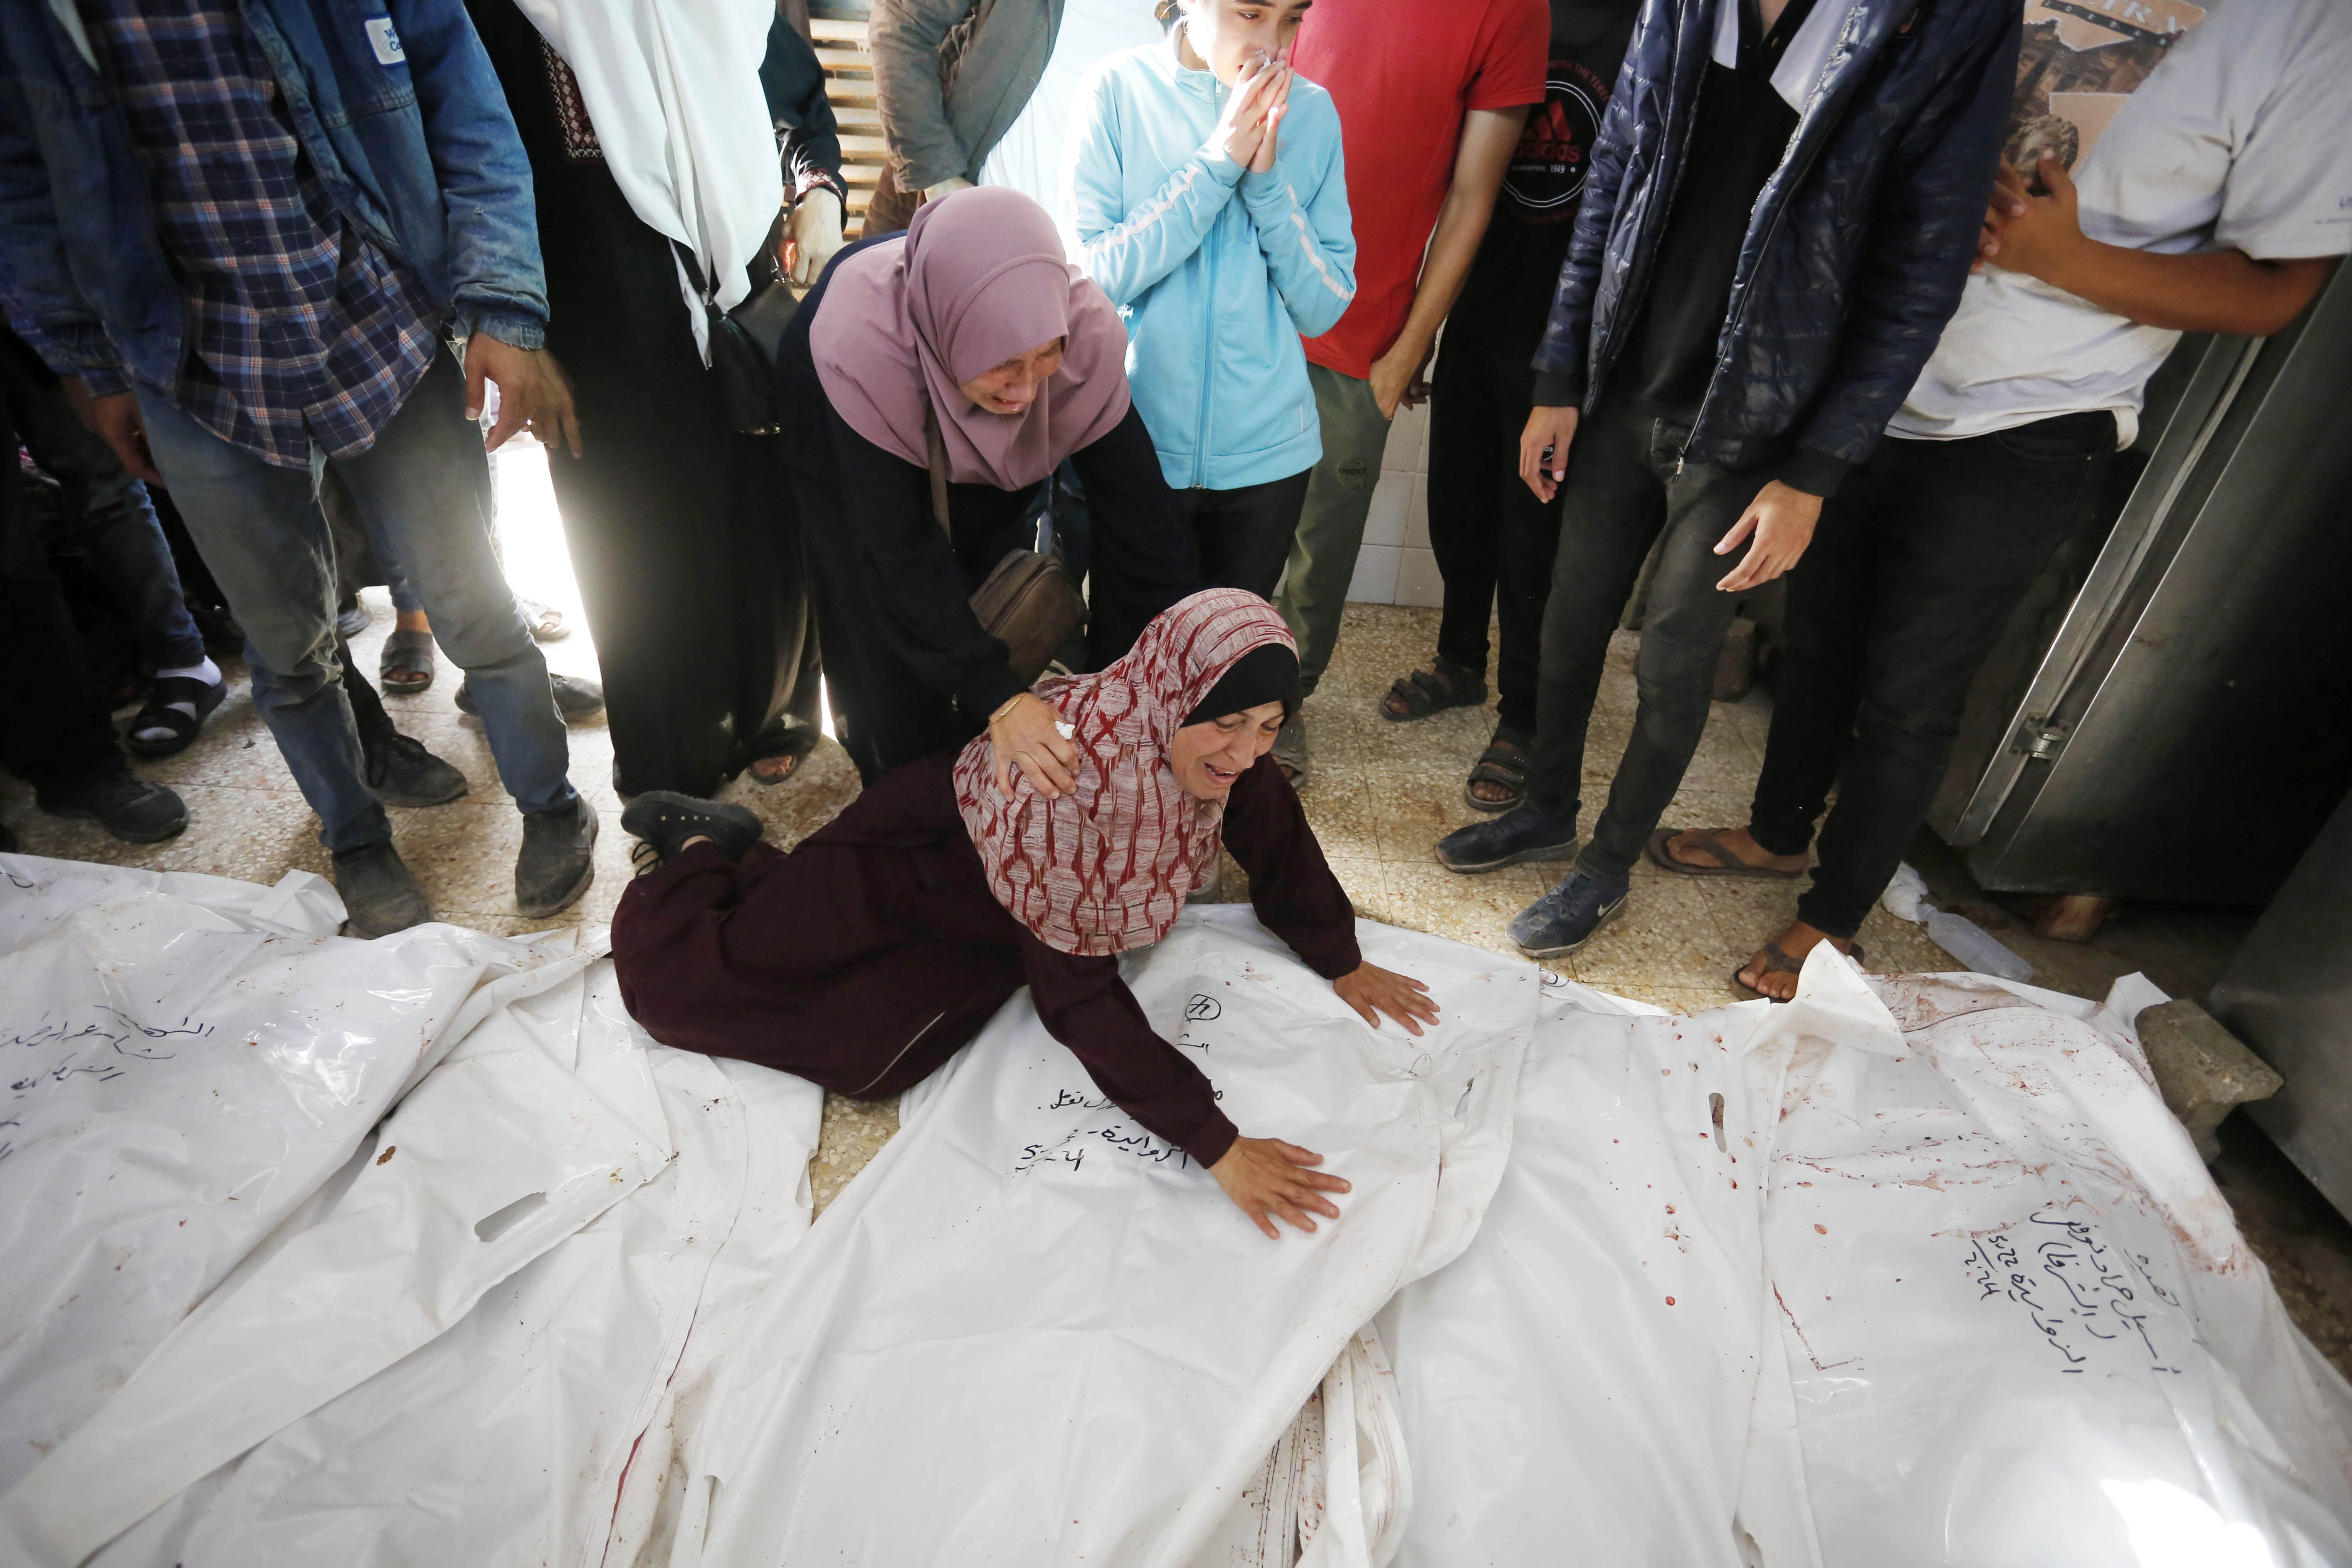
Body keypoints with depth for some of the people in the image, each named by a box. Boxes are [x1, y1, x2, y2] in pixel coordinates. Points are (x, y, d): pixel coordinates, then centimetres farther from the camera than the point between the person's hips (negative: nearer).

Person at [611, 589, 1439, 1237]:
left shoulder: (1218, 744, -24)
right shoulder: (1068, 775, -45)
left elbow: (1278, 843, -4)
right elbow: (1080, 996, -40)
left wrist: (1343, 964, 1)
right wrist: (1217, 1146, -39)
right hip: (906, 862, -6)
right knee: (674, 980, 2)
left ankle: (735, 853, 34)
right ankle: (705, 846, 35)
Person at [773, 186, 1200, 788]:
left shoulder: (1085, 323, -37)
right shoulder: (862, 342, -45)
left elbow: (1132, 499, -29)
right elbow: (898, 548, -39)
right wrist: (999, 698, -46)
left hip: (977, 453, 3)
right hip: (839, 440, -2)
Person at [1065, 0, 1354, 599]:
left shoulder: (1313, 111, 1)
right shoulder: (1119, 89, -5)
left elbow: (1325, 308, -2)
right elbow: (1090, 274, -14)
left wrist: (1268, 183, -14)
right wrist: (1217, 164, -16)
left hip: (1268, 454, 2)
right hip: (1133, 443, -2)